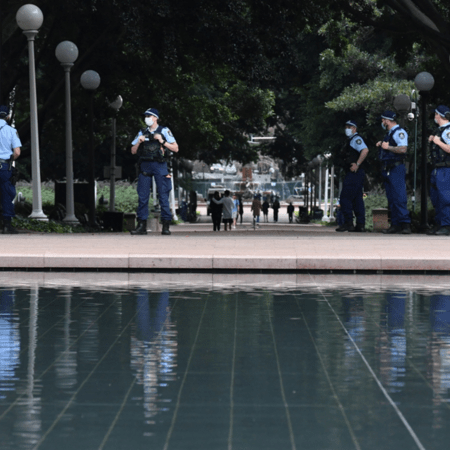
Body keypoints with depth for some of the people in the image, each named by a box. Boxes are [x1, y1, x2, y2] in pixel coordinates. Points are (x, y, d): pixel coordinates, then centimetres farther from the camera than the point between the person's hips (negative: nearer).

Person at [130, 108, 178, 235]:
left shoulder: (164, 131, 7)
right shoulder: (142, 133, 17)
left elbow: (175, 148, 3)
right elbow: (133, 151, 18)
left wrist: (162, 141, -8)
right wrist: (139, 142, 0)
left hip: (159, 165, -3)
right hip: (145, 166, 3)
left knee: (163, 195, -6)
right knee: (142, 196, -1)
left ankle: (166, 226, -3)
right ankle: (142, 225, 2)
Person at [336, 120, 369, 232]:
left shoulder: (356, 139, -8)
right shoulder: (350, 140, 23)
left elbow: (365, 150, -25)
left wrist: (357, 164, -24)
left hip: (354, 173, -11)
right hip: (354, 174, 11)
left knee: (345, 198, -12)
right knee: (357, 199, 8)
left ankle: (348, 223, -15)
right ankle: (360, 224, 7)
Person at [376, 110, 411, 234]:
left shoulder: (399, 132, -8)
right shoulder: (389, 133, 21)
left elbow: (403, 149, -21)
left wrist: (388, 147, -16)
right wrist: (381, 145, 14)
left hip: (396, 169, -10)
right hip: (387, 170, 10)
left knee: (399, 198, -14)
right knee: (391, 199, 7)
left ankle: (405, 224, -16)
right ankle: (395, 225, 7)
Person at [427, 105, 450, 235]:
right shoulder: (439, 130, 18)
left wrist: (438, 142, -16)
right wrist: (432, 140, 11)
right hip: (436, 169, 10)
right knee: (435, 197, 12)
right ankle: (438, 224, 18)